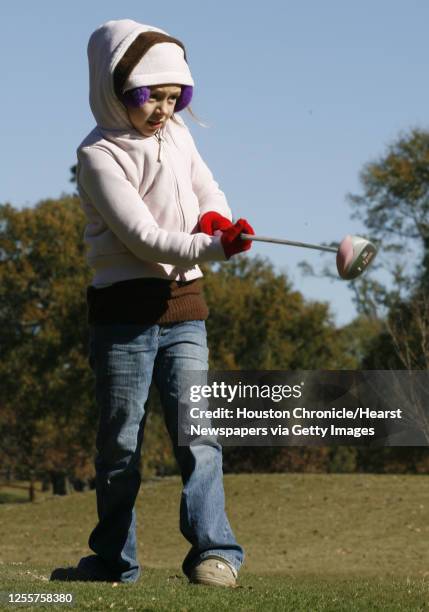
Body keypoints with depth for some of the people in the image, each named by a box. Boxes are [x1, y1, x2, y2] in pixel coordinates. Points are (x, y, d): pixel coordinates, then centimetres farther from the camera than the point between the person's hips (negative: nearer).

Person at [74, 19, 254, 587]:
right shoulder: (98, 155, -10)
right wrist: (215, 246, -31)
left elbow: (210, 190, 20)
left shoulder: (176, 135, 10)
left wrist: (214, 217, -5)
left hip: (183, 306, 4)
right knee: (121, 440, 4)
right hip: (123, 309, -4)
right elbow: (143, 237, -18)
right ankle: (115, 559, 17)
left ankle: (214, 550, -14)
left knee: (196, 430, -10)